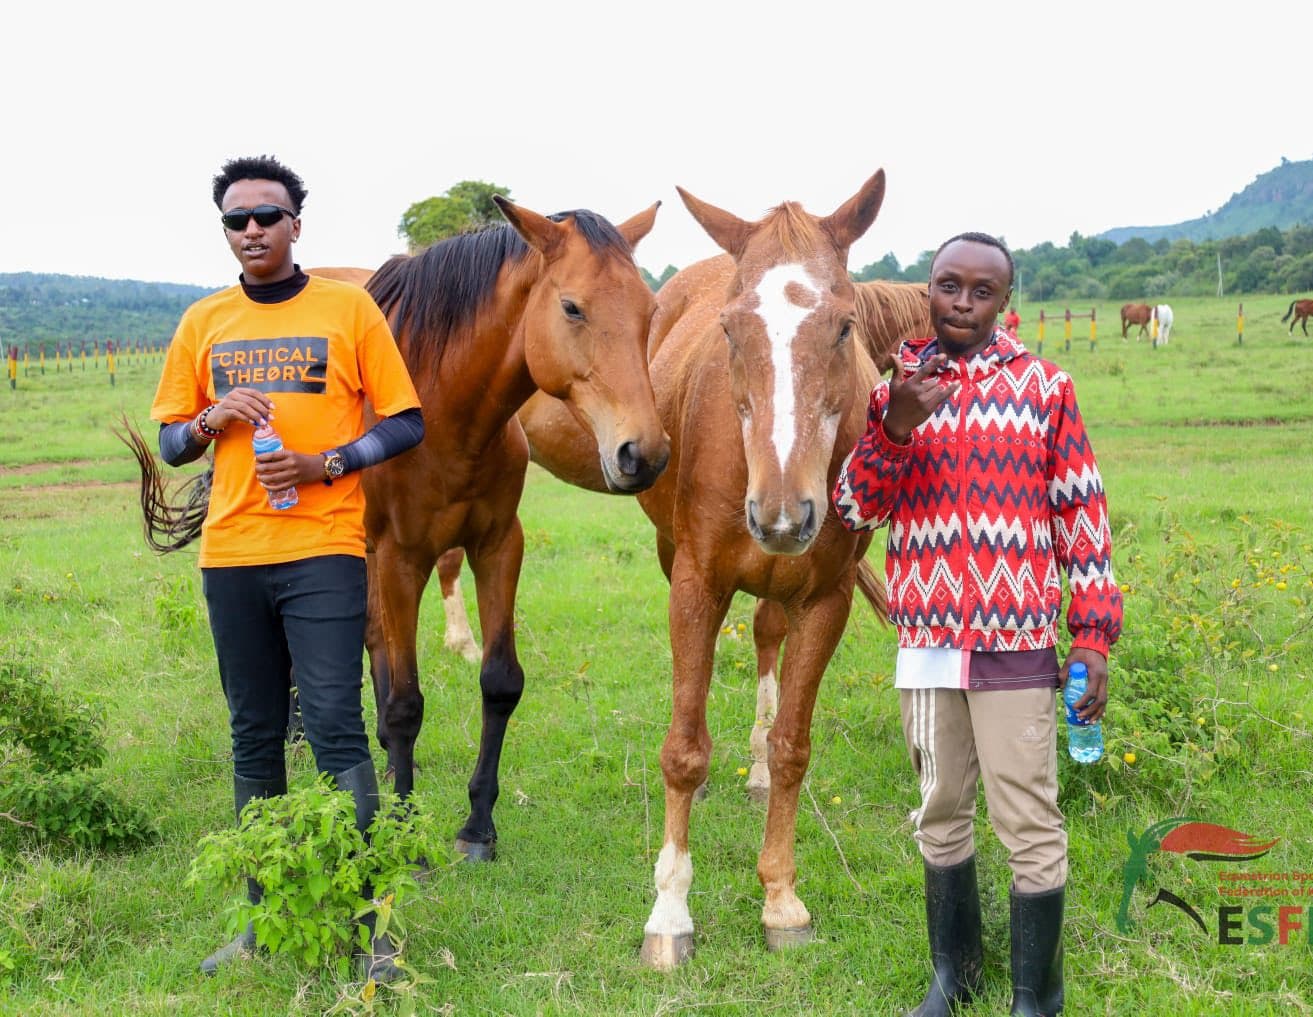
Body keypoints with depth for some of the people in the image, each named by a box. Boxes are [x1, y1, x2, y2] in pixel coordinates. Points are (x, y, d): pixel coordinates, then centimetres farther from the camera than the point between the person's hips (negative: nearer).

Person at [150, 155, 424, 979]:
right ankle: (265, 917, 19)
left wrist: (325, 464, -14)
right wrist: (214, 418, -8)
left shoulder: (349, 308, 1)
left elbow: (406, 424, 0)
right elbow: (170, 443, 14)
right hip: (231, 554, 4)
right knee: (254, 740, 10)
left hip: (324, 549, -4)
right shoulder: (204, 323, 11)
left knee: (336, 730, -8)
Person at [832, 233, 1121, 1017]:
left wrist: (1095, 630, -4)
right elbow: (856, 510, -3)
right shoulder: (895, 390, 6)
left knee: (1031, 826, 0)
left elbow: (1083, 514, 1)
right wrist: (895, 429, -20)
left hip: (1017, 644, -3)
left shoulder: (1045, 388, -1)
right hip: (925, 645, 3)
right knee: (942, 815, 15)